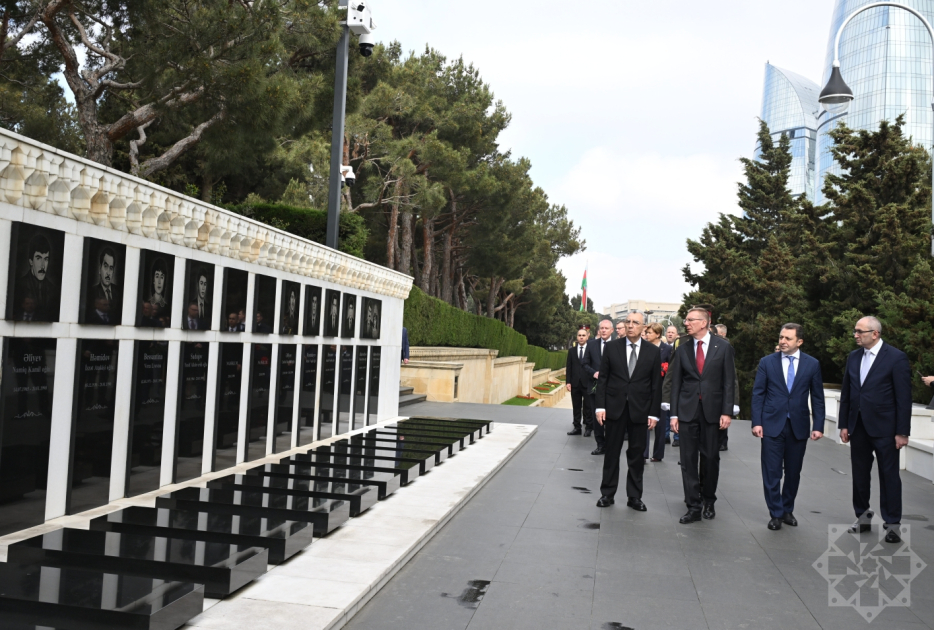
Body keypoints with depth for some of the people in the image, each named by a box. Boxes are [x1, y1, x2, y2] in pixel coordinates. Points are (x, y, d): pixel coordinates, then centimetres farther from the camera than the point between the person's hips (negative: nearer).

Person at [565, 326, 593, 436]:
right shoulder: (572, 350, 10)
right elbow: (568, 367, 7)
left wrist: (594, 379, -8)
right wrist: (568, 382, -1)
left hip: (588, 383, -3)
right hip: (575, 383, 3)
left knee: (588, 407, 0)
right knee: (576, 407, 8)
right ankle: (577, 427, 13)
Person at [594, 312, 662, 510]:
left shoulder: (653, 352, 1)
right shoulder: (611, 347, 1)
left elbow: (656, 385, 1)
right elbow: (602, 379, 1)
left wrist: (654, 413, -3)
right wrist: (600, 406, -5)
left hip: (640, 410, 0)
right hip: (614, 407, 0)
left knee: (637, 455, 7)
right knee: (611, 453, 8)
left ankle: (634, 496, 18)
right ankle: (607, 494, 18)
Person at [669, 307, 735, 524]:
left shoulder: (723, 347, 0)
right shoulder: (682, 349, 5)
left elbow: (729, 382, -1)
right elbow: (676, 383, 6)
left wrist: (727, 411, -8)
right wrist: (674, 414, 1)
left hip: (712, 410, -1)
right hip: (687, 410, 2)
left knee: (711, 458, 8)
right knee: (688, 459, 0)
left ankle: (708, 501, 25)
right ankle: (693, 506, 7)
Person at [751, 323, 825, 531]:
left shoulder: (812, 364, 3)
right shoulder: (767, 362, 1)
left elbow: (817, 397, 4)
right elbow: (758, 394, 1)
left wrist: (818, 426, -2)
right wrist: (756, 422, -7)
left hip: (799, 426, 1)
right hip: (772, 425, -1)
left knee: (793, 472, 11)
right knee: (772, 472, 0)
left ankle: (787, 510, 27)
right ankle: (776, 514, 11)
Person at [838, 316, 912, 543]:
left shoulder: (896, 357, -9)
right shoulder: (853, 357, 7)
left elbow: (904, 398, -10)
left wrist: (902, 432, -12)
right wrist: (844, 425, 8)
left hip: (884, 428, -5)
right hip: (858, 427, 5)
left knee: (889, 475, 4)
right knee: (859, 474, 11)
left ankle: (892, 524, 13)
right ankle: (863, 518, 24)